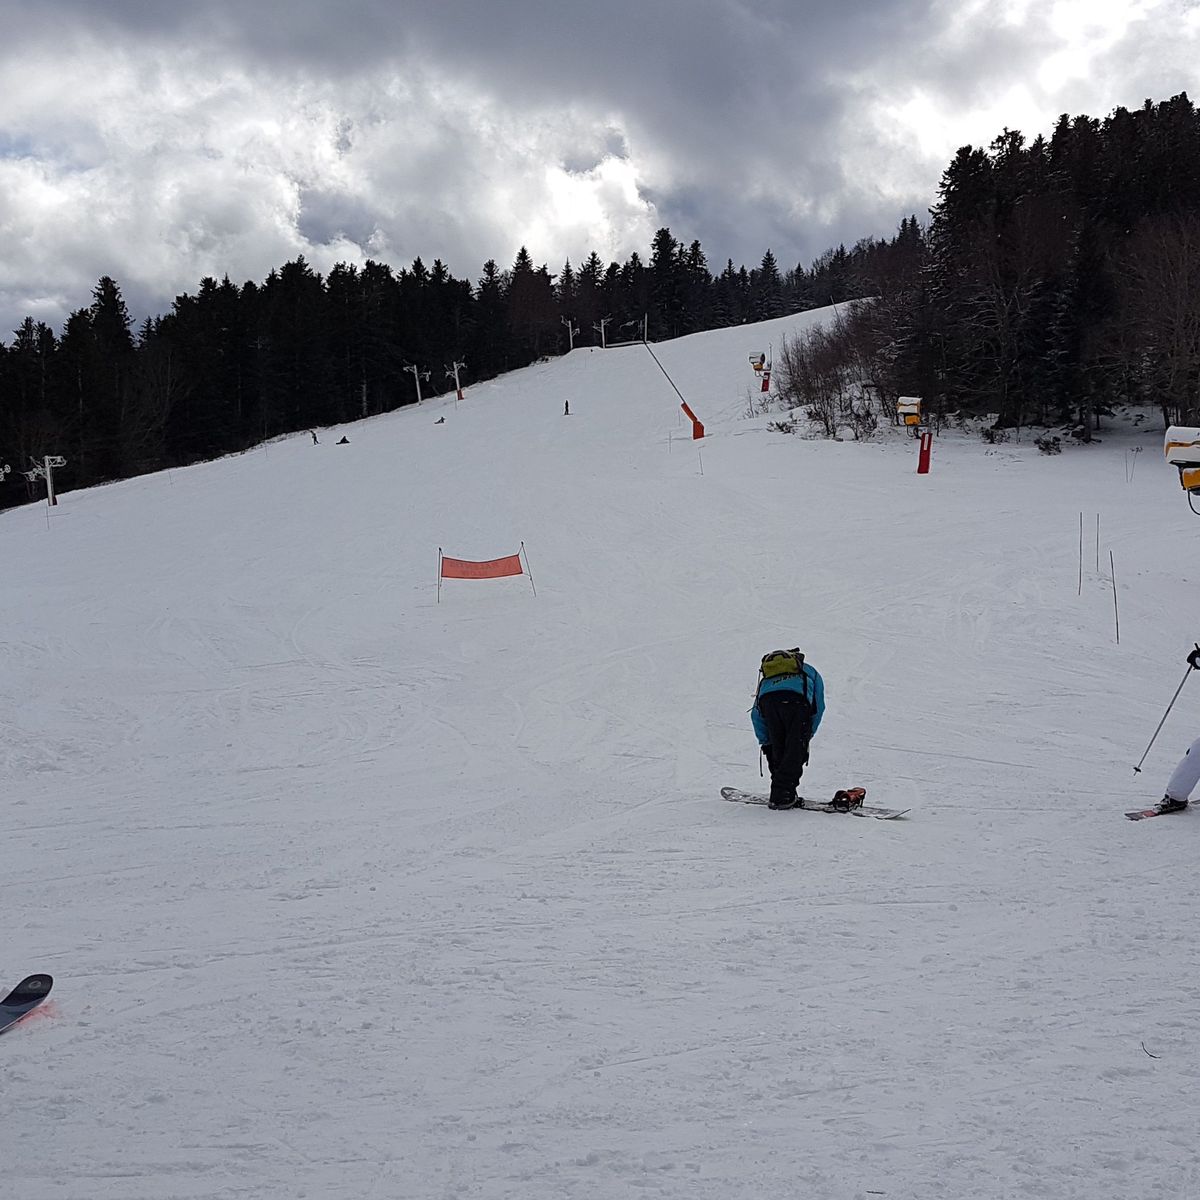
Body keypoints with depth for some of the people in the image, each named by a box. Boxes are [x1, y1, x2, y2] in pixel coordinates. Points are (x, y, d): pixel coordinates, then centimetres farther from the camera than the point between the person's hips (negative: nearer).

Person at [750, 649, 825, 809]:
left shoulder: (766, 679, 43)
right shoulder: (809, 671, 39)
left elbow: (756, 715, 35)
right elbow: (818, 707, 29)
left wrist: (765, 742, 38)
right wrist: (807, 735, 33)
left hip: (768, 700, 3)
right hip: (796, 700, -3)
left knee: (777, 750, 17)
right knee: (795, 750, 3)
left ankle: (781, 791, 15)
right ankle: (781, 795, -3)